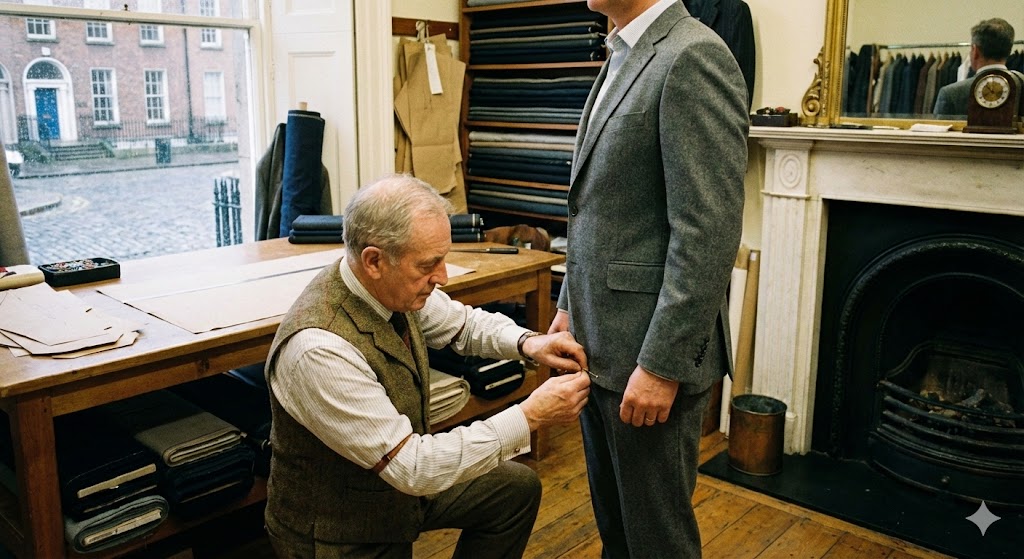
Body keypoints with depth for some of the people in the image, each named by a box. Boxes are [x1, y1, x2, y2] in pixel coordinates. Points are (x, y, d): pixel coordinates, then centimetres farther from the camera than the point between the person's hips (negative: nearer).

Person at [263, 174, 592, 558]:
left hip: (399, 479, 7)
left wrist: (528, 343, -13)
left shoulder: (394, 285, -13)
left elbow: (463, 322, 6)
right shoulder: (318, 350, -35)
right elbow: (412, 468, -32)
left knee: (519, 488, 11)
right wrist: (531, 416, -29)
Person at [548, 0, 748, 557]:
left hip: (652, 352, -8)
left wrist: (662, 365, -20)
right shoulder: (622, 60, 13)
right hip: (599, 343, 9)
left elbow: (709, 233, -21)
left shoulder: (693, 57, -17)